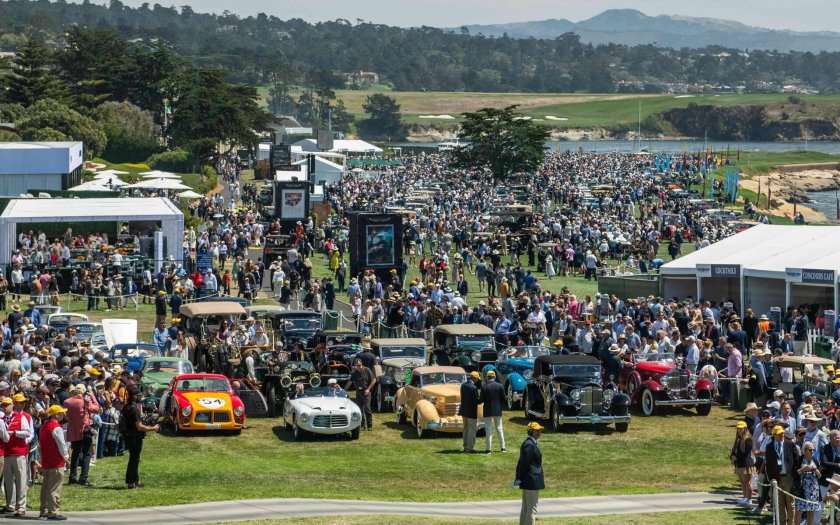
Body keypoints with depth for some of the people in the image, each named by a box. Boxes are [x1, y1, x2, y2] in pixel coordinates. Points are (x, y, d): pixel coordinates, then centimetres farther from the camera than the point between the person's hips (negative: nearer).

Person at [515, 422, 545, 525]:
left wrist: (519, 478, 16)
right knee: (532, 510, -7)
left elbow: (522, 462, 16)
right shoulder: (530, 445, -18)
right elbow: (524, 463, -20)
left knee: (525, 509, 15)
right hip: (532, 482, -10)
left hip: (527, 482, 10)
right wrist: (519, 478, -14)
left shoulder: (527, 443, 14)